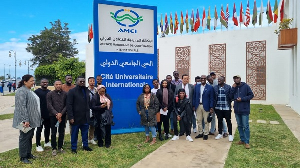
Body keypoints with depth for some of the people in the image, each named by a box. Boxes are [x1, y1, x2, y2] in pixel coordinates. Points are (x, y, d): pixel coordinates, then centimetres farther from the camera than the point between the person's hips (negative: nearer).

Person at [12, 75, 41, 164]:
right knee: (24, 137, 3)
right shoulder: (22, 91, -17)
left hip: (32, 119, 9)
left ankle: (28, 153, 30)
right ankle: (23, 157, 15)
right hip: (26, 120, -9)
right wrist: (25, 120, -26)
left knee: (30, 137, 17)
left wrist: (35, 118, 20)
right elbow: (22, 107, -23)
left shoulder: (30, 91, 13)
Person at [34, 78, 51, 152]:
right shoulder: (37, 91, -5)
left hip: (48, 115, 5)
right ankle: (38, 145, 13)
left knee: (47, 129, 15)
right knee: (39, 130, 3)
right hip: (40, 115, -5)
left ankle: (47, 142, 31)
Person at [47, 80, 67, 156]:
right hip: (53, 116, -1)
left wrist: (61, 113, -11)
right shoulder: (50, 94, 0)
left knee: (61, 132, 8)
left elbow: (66, 105, 1)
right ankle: (54, 148, 15)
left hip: (62, 116, 2)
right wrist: (56, 114, -13)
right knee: (53, 133, 4)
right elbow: (49, 105, -5)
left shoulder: (65, 94, 3)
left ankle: (60, 147, 22)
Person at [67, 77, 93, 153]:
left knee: (85, 132, 14)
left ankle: (85, 146, 29)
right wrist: (70, 117, -16)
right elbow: (69, 105, -11)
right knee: (74, 133, 9)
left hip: (85, 117, 5)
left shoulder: (86, 91, 10)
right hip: (76, 117, -5)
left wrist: (88, 114, 8)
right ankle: (73, 148, 22)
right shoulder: (72, 91, -7)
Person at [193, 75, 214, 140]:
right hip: (198, 106, 3)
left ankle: (206, 134, 16)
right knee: (199, 120, 10)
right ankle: (200, 133, 23)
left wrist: (211, 107, -8)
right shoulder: (196, 86, 6)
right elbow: (194, 96, 7)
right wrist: (193, 105, 3)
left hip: (206, 106, -3)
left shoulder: (210, 87, -3)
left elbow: (211, 98, -3)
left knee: (206, 121, 4)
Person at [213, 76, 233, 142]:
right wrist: (214, 105, 2)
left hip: (226, 107, -3)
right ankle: (220, 134, 25)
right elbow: (214, 97, 6)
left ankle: (230, 135, 17)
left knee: (228, 121, 4)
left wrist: (229, 103, -10)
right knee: (219, 121, 13)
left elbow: (231, 96, 0)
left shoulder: (228, 87, -3)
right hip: (218, 107, 3)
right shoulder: (215, 87, 4)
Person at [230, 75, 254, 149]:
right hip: (237, 110, 6)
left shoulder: (245, 86, -6)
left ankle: (247, 142, 5)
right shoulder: (234, 87, 8)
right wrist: (233, 88, -9)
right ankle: (242, 140, 26)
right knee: (239, 126, 14)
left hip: (244, 110, -5)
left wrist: (242, 99, -16)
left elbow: (251, 95, -7)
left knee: (246, 126, -2)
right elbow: (231, 96, 0)